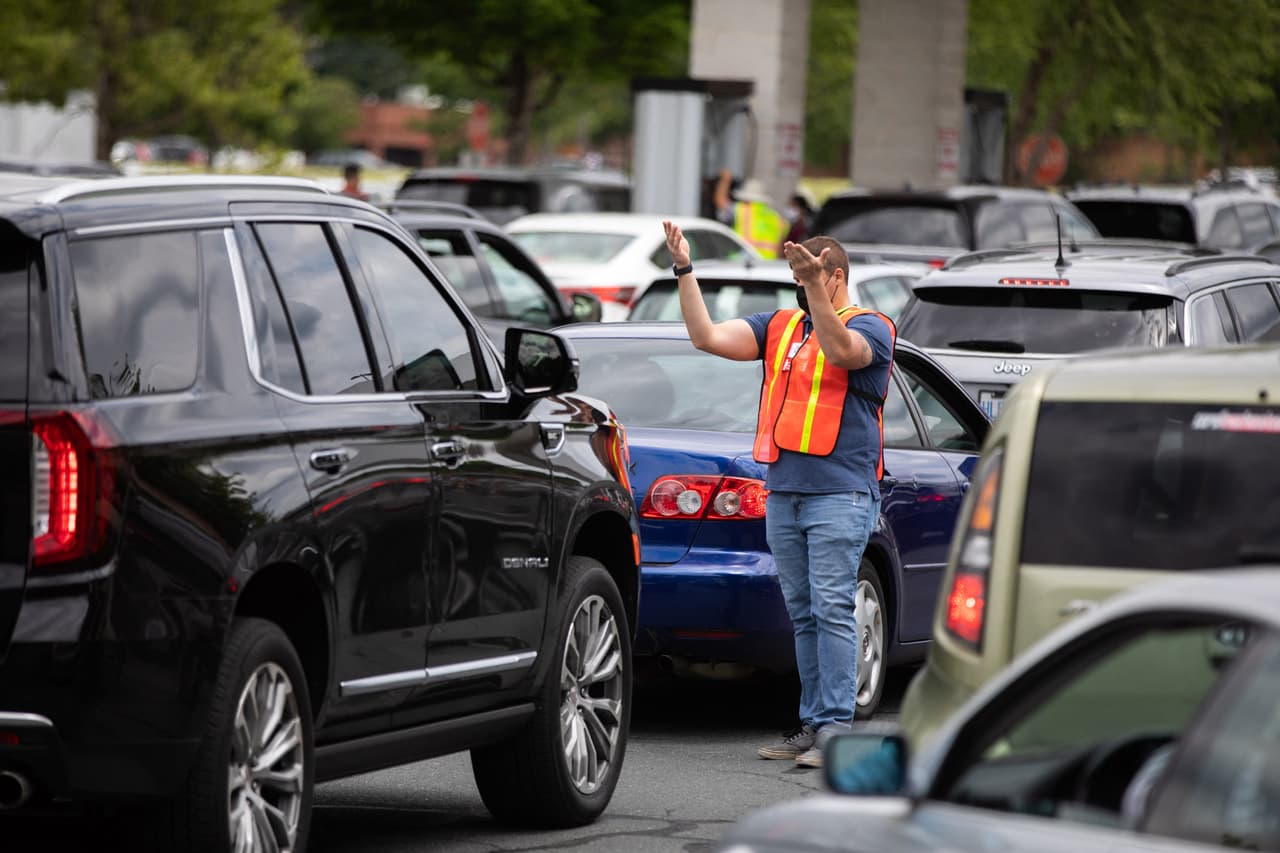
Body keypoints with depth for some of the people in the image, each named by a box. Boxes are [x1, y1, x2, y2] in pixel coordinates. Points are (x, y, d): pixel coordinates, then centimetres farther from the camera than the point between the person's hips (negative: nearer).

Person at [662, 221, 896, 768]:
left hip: (840, 494, -7)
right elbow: (707, 337, 9)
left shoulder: (870, 328, -2)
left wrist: (815, 288, -38)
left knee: (831, 608, -12)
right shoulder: (781, 327, 17)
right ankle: (813, 725, 11)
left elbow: (841, 350, -26)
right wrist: (685, 271, 1)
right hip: (783, 493, 7)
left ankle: (836, 728, -14)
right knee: (803, 615, 8)